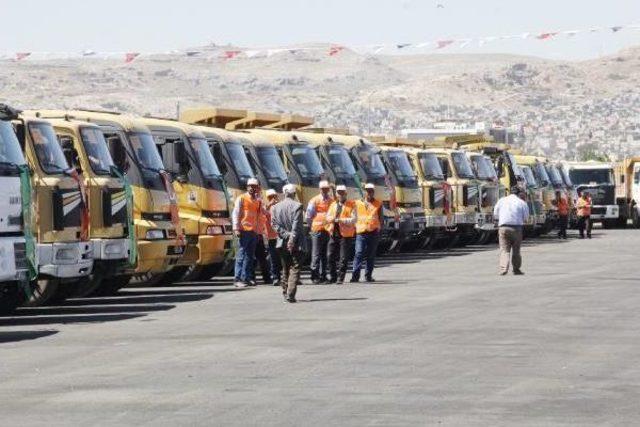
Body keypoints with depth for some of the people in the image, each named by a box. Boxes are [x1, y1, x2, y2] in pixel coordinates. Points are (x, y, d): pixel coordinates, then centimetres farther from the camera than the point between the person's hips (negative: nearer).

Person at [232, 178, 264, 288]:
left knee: (250, 256, 7)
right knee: (241, 255, -8)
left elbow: (261, 213, 9)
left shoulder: (258, 201, 17)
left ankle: (247, 278, 11)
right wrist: (236, 228, -13)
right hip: (244, 231, -6)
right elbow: (235, 214, -6)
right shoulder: (241, 199, 1)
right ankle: (238, 279, -9)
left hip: (254, 231, 6)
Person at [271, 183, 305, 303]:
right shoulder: (297, 206, -9)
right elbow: (296, 225, -16)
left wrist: (286, 235, -5)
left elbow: (274, 224, -2)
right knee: (295, 268, -3)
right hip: (296, 243, -4)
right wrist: (292, 238, -14)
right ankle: (290, 294, -14)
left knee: (286, 268, 18)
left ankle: (285, 293, 23)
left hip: (283, 242, 5)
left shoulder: (275, 207, 4)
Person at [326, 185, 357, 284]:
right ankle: (332, 277, 14)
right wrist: (332, 219, -7)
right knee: (330, 256, 4)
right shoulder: (333, 205, 17)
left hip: (346, 235, -5)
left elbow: (354, 219, -9)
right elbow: (328, 217, 16)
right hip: (333, 234, 5)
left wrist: (341, 220, -17)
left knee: (343, 258, -3)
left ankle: (340, 278, 4)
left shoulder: (351, 205, -1)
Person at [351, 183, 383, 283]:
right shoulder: (358, 203, 10)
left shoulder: (378, 204, 10)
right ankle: (355, 276, -14)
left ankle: (368, 275, 13)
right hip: (361, 232, -1)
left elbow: (381, 218, 12)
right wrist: (355, 227, 2)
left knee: (371, 255, 6)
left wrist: (379, 227, -2)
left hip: (373, 232, 1)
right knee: (359, 253, -11)